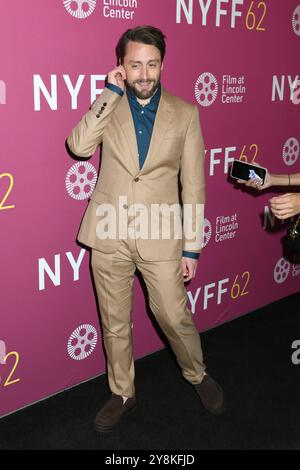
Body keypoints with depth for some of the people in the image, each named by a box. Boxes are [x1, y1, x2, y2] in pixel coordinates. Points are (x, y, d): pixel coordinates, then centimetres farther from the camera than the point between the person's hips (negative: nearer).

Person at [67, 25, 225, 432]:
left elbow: (193, 183, 0)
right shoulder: (108, 106, 4)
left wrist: (192, 246, -2)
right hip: (109, 235, 2)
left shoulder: (185, 113, 1)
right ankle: (122, 393, 35)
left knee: (175, 317, 5)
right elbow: (78, 146, -15)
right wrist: (111, 93, -12)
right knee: (114, 323, 13)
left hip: (160, 237, -1)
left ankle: (198, 375, 36)